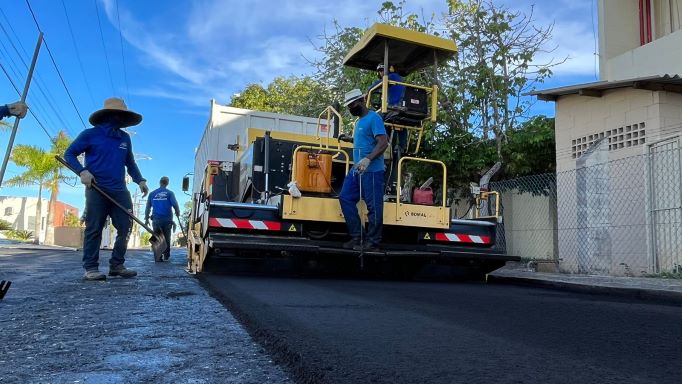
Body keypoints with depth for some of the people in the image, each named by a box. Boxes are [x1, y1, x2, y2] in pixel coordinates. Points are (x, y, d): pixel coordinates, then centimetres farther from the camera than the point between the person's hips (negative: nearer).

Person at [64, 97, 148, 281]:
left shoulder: (125, 138, 14)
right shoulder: (91, 134, 1)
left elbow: (130, 162, 22)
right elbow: (69, 154, 4)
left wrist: (140, 180, 7)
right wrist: (82, 171, -13)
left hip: (119, 191, 5)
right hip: (97, 190, -5)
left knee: (126, 227, 1)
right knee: (94, 229, -3)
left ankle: (117, 265, 11)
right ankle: (91, 268, 2)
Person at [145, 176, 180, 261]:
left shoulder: (152, 193, 8)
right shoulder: (169, 193, -1)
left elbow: (148, 207, 9)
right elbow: (175, 204, -11)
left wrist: (146, 218, 17)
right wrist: (177, 212, 8)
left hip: (156, 219, 1)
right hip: (167, 219, -1)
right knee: (167, 238, 12)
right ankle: (166, 256, 18)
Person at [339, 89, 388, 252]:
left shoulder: (373, 118, -9)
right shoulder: (359, 121, 19)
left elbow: (383, 143, -20)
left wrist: (368, 159, -29)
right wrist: (351, 139, 16)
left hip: (371, 171, -10)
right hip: (356, 169, 10)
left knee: (373, 206, -3)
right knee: (345, 198, 8)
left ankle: (372, 242, 5)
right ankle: (357, 237, 14)